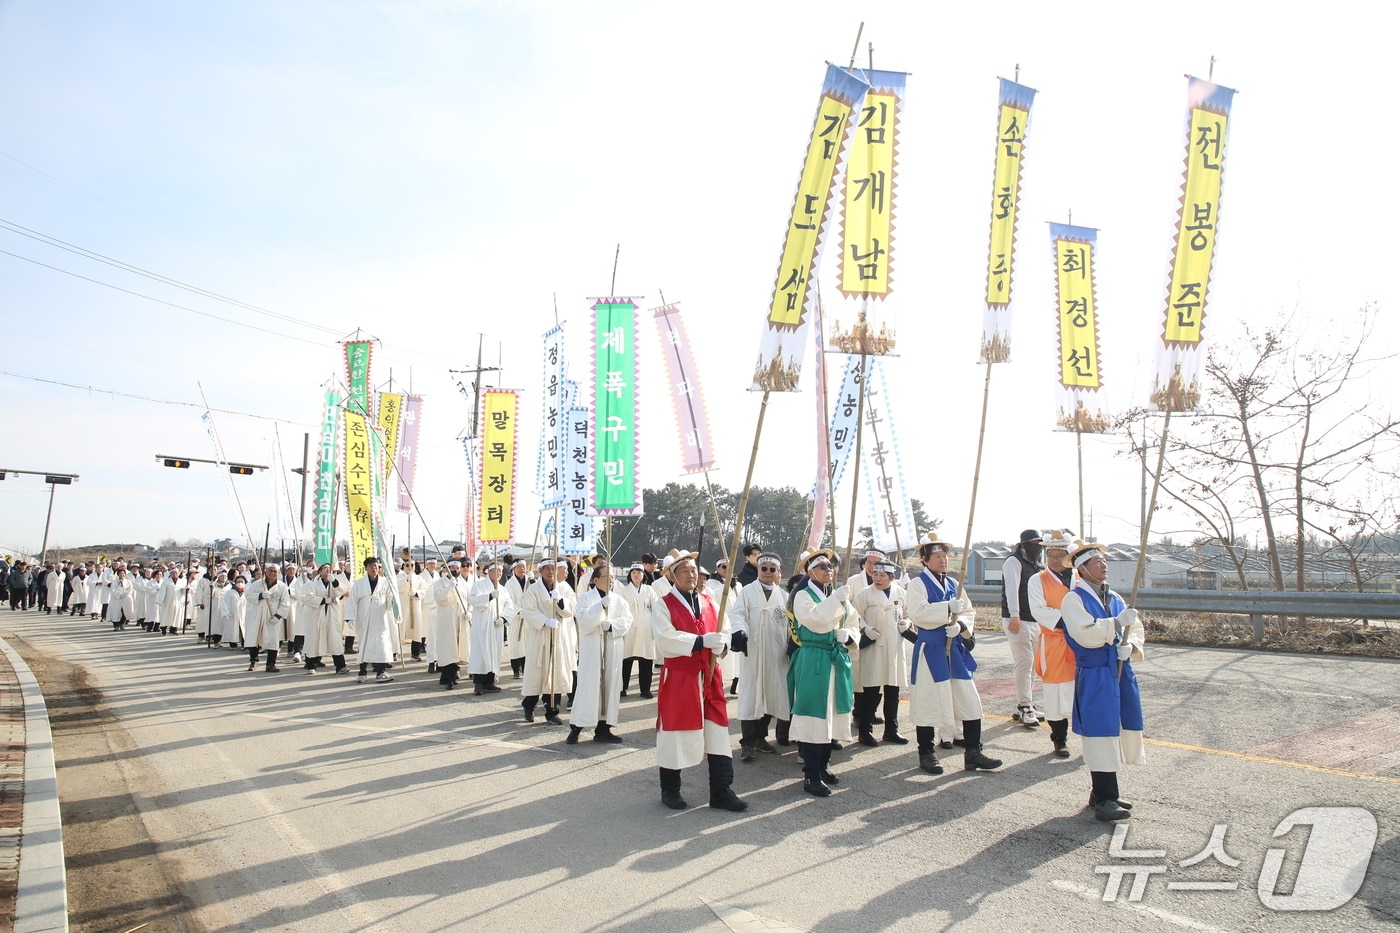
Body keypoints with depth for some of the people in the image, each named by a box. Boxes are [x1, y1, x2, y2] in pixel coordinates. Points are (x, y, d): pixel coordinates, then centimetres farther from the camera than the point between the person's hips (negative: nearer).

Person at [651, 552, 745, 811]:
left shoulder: (709, 603, 12)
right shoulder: (663, 605, -6)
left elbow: (724, 633, 12)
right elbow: (666, 641, -18)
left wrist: (720, 644, -11)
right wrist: (702, 641, -23)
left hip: (709, 676, 5)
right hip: (678, 678, -5)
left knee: (718, 734, 4)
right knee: (675, 734, 4)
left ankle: (721, 791, 11)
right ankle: (670, 790, 20)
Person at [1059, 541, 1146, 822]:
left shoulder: (1115, 598, 15)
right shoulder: (1074, 599, -8)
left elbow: (1136, 629, 16)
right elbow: (1085, 634, -21)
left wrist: (1131, 645, -5)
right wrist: (1118, 622, -22)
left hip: (1121, 673, 8)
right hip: (1094, 676, -7)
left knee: (1116, 734, 12)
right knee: (1102, 735, -8)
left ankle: (1102, 793, 26)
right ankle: (1104, 801, -4)